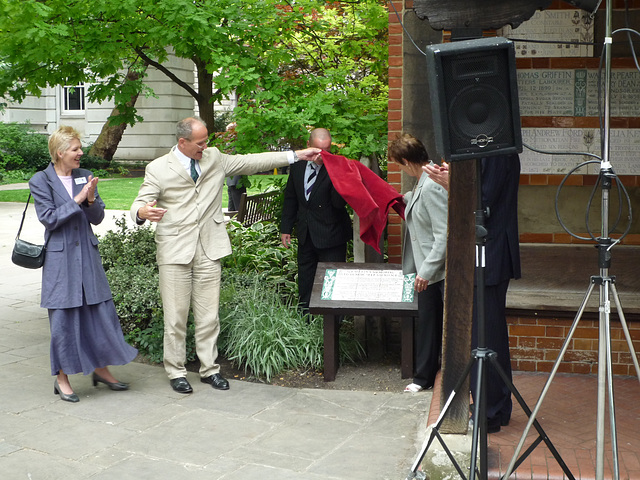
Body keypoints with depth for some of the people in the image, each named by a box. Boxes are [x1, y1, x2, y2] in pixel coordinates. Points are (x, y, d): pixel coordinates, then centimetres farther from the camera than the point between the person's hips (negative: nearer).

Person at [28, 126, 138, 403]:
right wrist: (77, 200, -17)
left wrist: (91, 199, -13)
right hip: (60, 258, -4)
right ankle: (61, 379, 16)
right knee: (64, 318, 1)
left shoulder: (85, 177, 8)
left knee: (101, 311, 7)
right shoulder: (41, 181, -4)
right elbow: (48, 218, -11)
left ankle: (101, 369, 24)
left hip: (87, 255, 4)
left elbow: (97, 218, 7)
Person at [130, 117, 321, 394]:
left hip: (209, 249, 3)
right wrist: (144, 212, -30)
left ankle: (209, 369, 19)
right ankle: (176, 372, 15)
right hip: (175, 250, -3)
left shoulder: (214, 159, 11)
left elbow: (252, 162, 12)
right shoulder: (158, 169, -1)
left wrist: (296, 155, 8)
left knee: (209, 315, 7)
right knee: (175, 316, 0)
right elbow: (139, 205, -3)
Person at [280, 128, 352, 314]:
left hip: (331, 236, -6)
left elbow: (339, 203, -21)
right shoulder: (298, 165, 2)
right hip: (305, 234, 6)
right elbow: (291, 198, 13)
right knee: (305, 283, 16)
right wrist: (286, 228, 13)